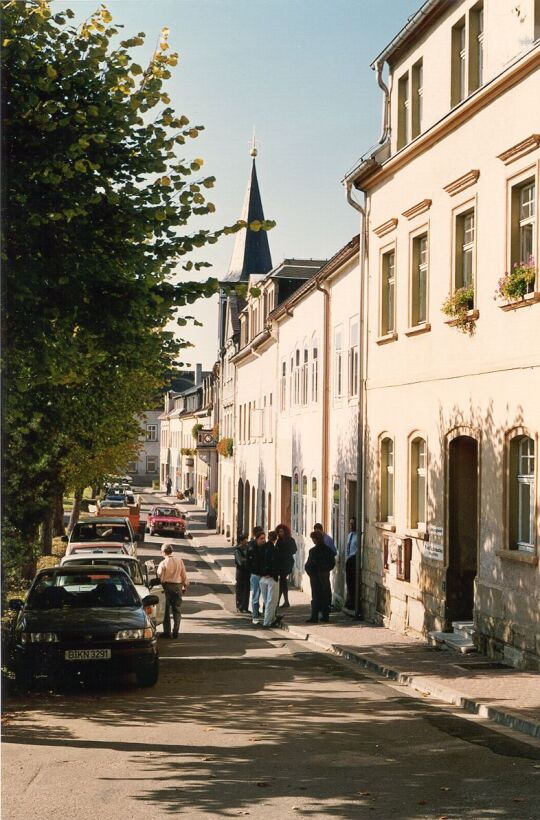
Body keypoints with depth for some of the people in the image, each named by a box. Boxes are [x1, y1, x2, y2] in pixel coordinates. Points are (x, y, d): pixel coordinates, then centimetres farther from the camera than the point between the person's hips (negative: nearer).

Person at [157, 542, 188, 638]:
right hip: (177, 585, 3)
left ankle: (167, 632, 8)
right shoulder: (179, 560, -3)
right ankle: (175, 632, 9)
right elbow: (184, 574, 3)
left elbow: (160, 577, -9)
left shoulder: (163, 563, -13)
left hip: (167, 585, -3)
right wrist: (185, 585, 13)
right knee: (177, 610, 10)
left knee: (166, 610, 7)